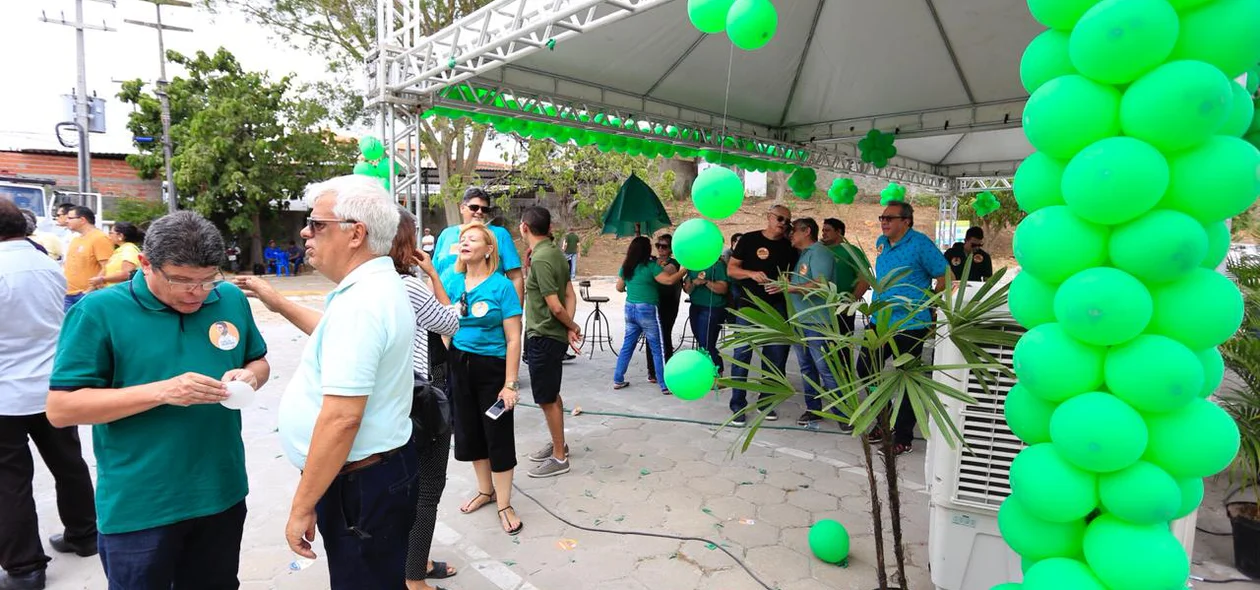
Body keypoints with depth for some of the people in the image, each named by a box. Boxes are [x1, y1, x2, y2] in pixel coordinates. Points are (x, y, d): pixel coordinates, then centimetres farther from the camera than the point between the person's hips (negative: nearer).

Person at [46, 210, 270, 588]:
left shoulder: (232, 300, 0)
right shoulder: (99, 311, -12)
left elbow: (259, 362, 13)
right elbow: (60, 408, -13)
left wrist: (248, 377, -11)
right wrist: (162, 391, -25)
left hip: (223, 493, 4)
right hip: (138, 508, -3)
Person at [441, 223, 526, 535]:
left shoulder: (502, 286, -11)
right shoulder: (451, 281, 3)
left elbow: (513, 339, -12)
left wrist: (510, 384, -15)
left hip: (492, 368, -5)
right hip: (458, 365, 5)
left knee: (498, 435, 3)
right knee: (469, 432, 16)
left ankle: (504, 504, 19)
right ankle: (485, 490, 37)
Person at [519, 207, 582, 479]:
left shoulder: (541, 259, -21)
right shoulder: (555, 252, 7)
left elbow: (555, 306, -22)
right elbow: (570, 295, 6)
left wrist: (572, 326, -6)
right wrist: (571, 328, -3)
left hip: (544, 337, -9)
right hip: (550, 336, 9)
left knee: (547, 398, 3)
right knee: (551, 395, 21)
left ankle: (559, 457, 15)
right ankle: (557, 444, 36)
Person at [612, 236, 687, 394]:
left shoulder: (626, 267, 6)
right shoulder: (651, 266, -14)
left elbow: (619, 287, 16)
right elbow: (669, 280, -19)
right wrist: (684, 270, -8)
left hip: (630, 309, 6)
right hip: (647, 310, -6)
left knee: (627, 345, 16)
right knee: (658, 350, 2)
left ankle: (618, 380, 20)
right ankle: (666, 386, 6)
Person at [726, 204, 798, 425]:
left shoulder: (789, 246, 9)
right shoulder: (749, 239, 1)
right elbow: (731, 269, 1)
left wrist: (784, 286, -8)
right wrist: (751, 273, -16)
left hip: (777, 309, 3)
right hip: (748, 307, -3)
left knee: (775, 358, 7)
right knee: (742, 356, -4)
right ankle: (738, 406, 6)